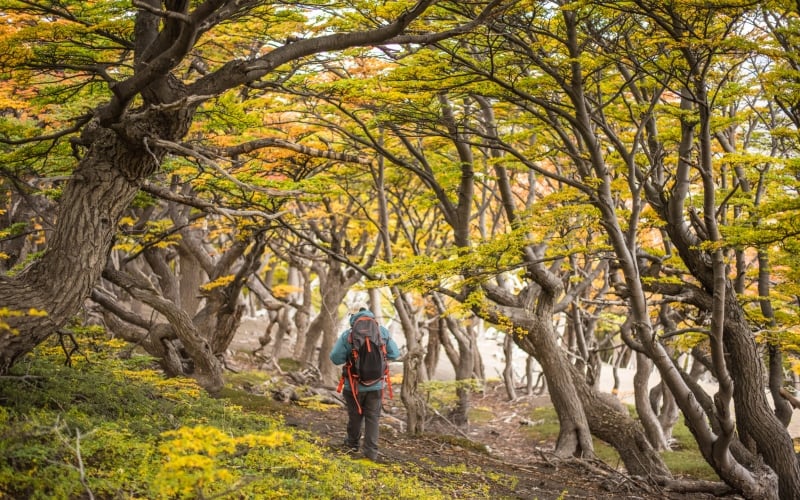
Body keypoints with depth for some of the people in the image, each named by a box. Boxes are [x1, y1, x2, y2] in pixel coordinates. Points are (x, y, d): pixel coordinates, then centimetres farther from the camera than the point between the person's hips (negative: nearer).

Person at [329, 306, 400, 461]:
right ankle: (371, 450, 4)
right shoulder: (382, 331, -6)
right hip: (376, 384, 1)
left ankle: (352, 443, 36)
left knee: (355, 415, 18)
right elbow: (394, 354, 0)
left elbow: (336, 357, -11)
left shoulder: (347, 334, -13)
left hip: (355, 384, -1)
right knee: (372, 417, 9)